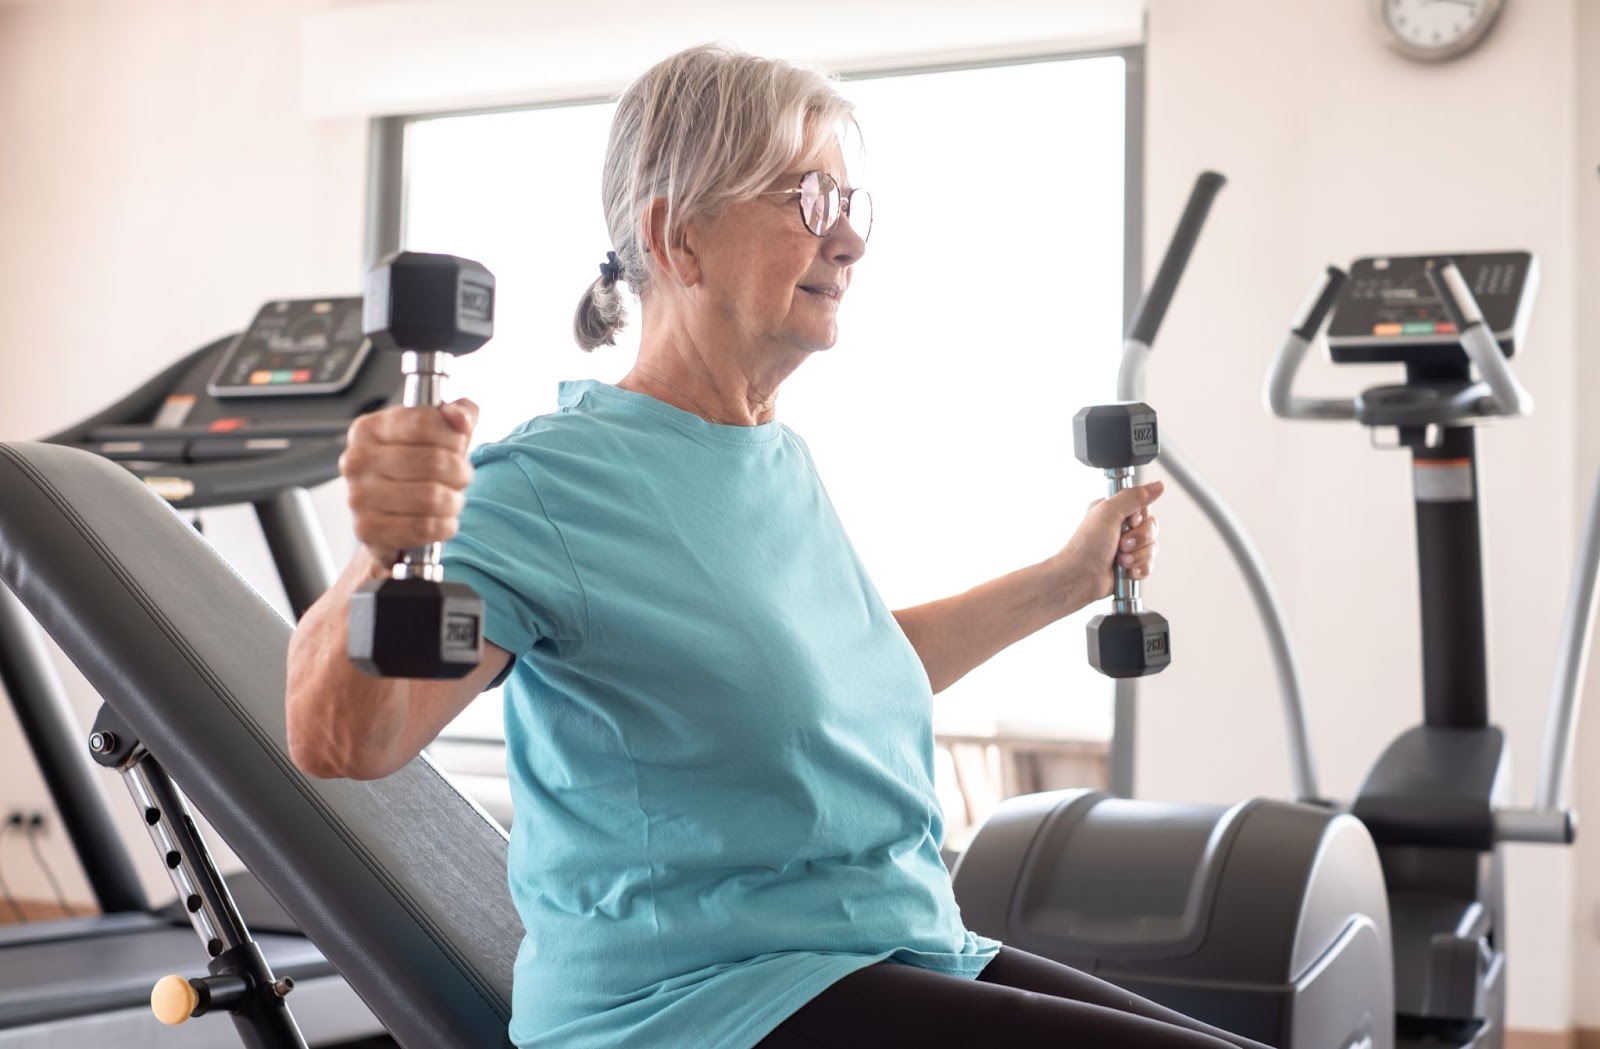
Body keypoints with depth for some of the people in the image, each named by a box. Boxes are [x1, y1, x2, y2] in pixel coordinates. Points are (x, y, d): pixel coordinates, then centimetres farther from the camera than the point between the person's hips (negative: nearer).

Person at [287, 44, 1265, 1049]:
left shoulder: (785, 464, 11)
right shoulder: (556, 485, -15)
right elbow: (339, 741, -24)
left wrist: (1066, 579, 30)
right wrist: (385, 558, -44)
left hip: (901, 951, 9)